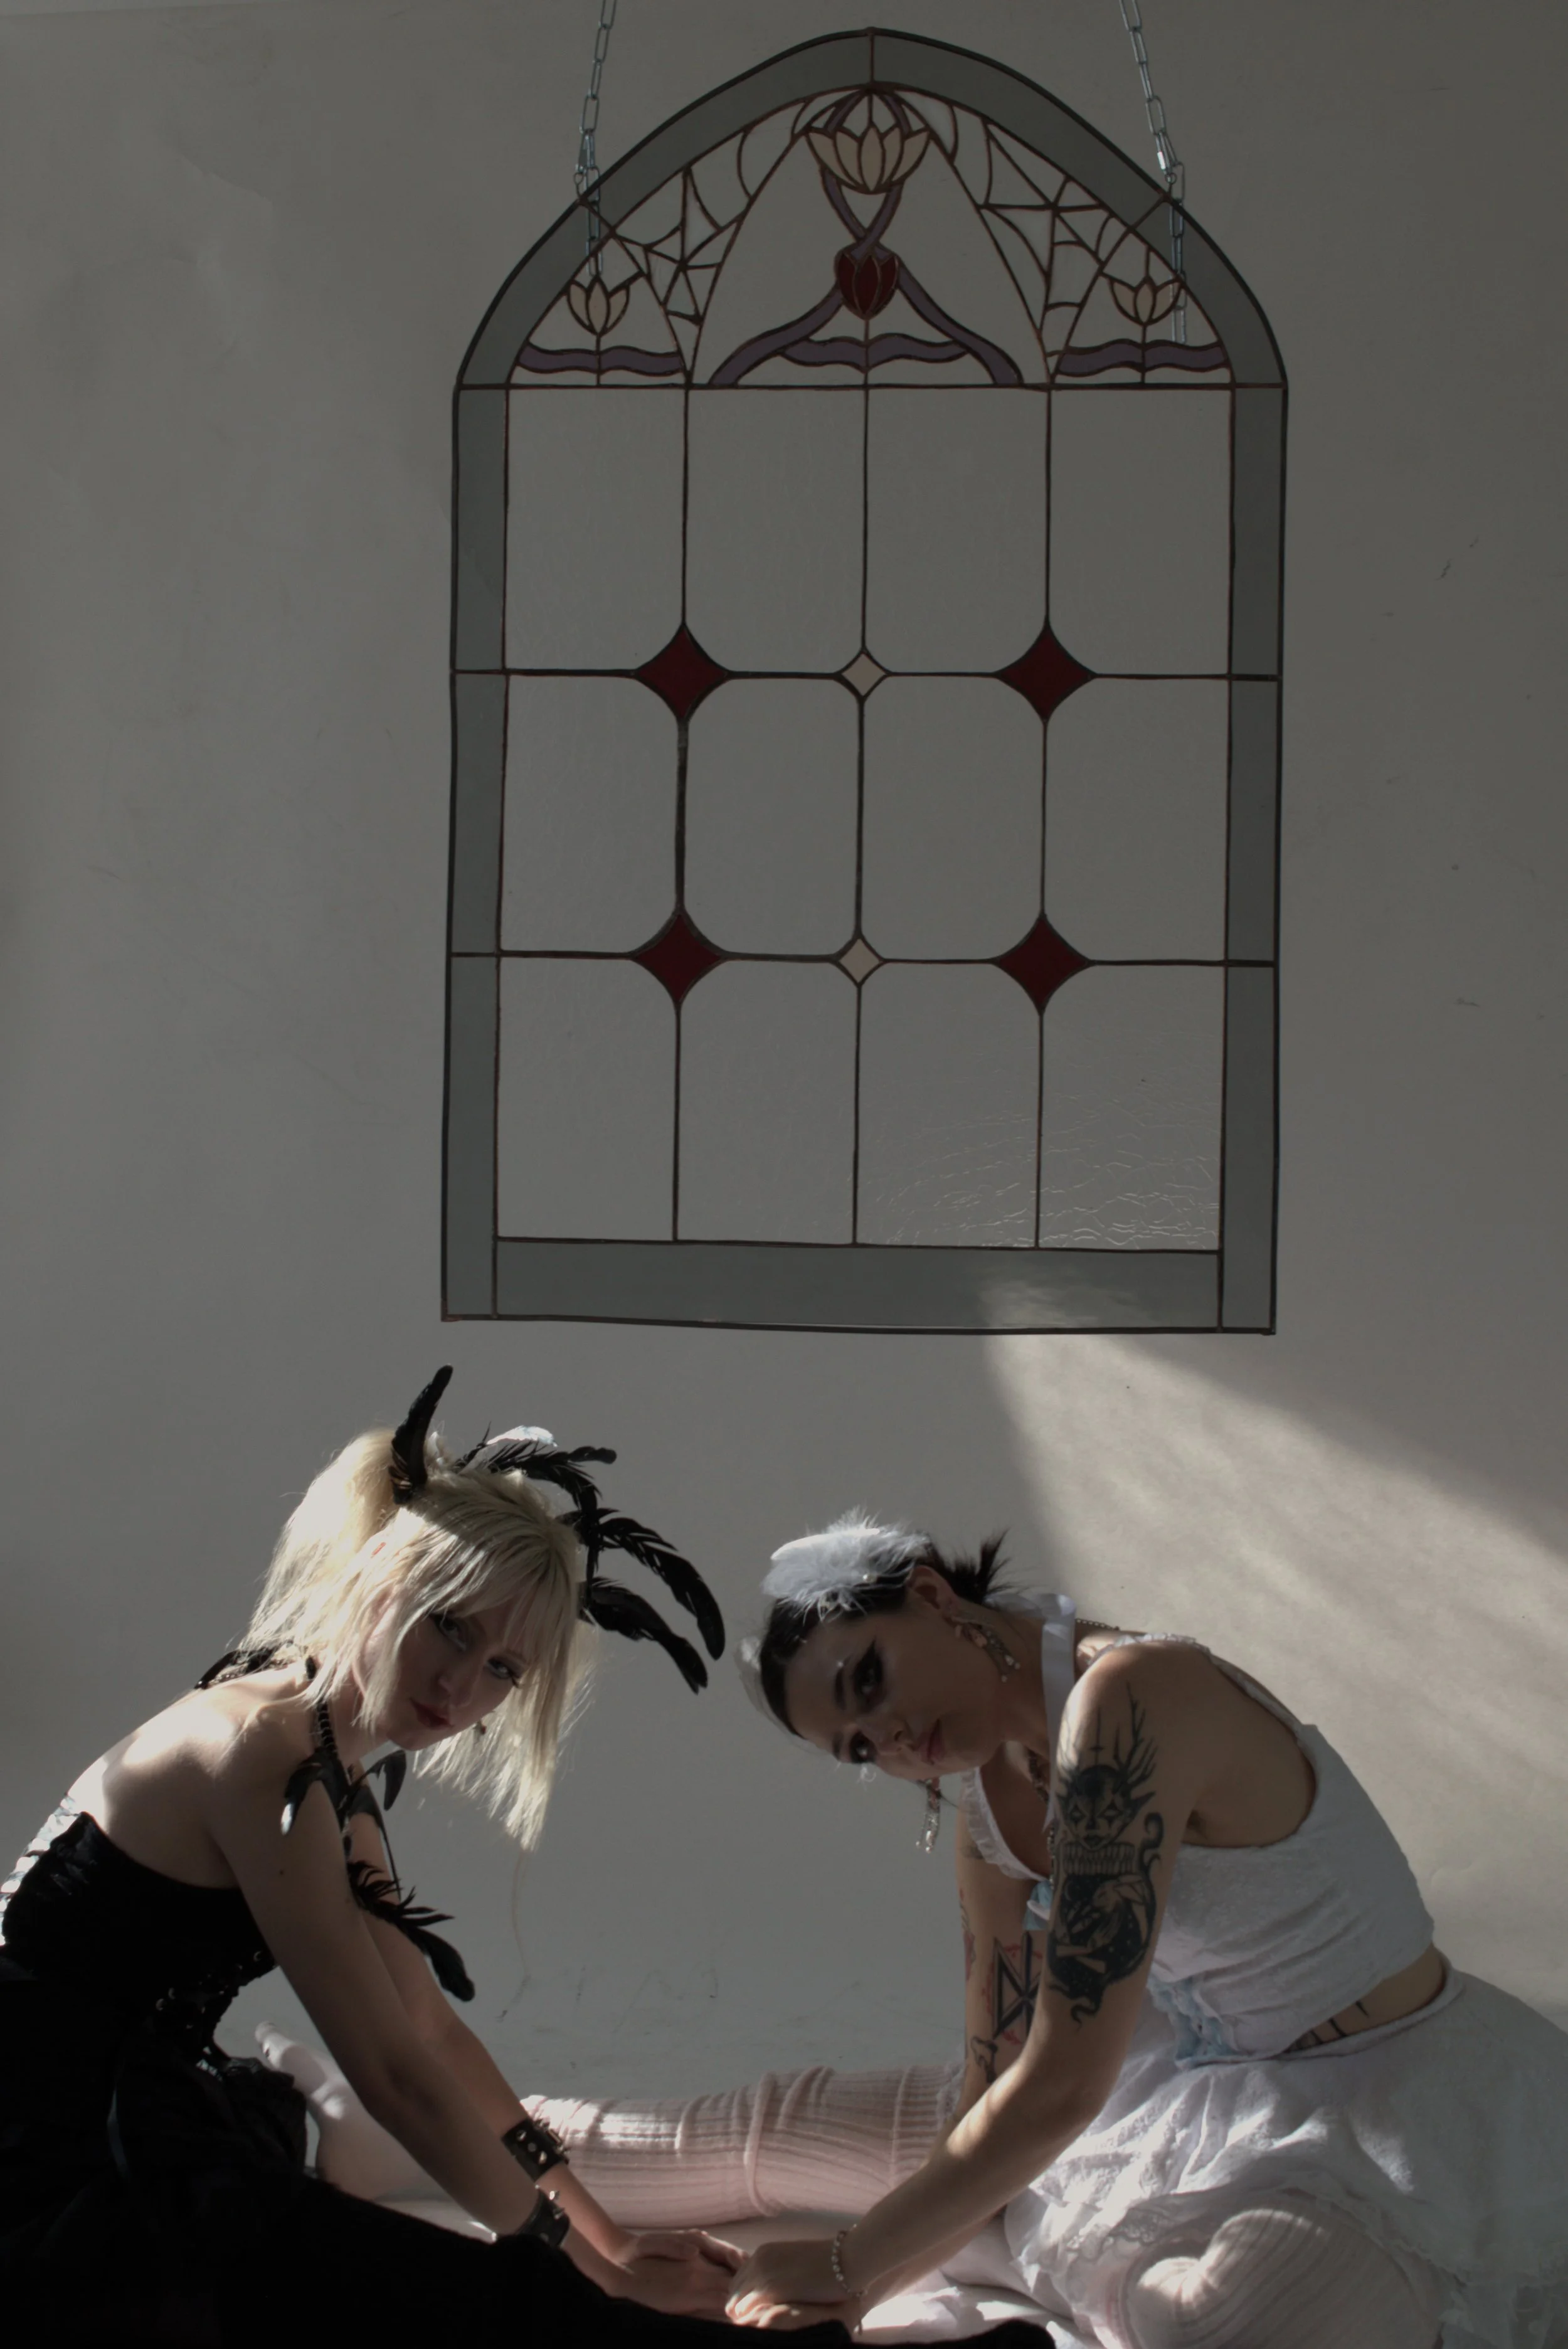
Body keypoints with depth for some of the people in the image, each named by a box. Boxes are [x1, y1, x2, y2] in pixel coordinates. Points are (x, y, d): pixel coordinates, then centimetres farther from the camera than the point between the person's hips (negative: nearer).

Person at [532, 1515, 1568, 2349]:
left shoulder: (1123, 1702, -27)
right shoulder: (988, 1801, 3)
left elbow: (1058, 2090, -27)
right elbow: (995, 2081, 6)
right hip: (1209, 2093, 9)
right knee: (788, 2127, 11)